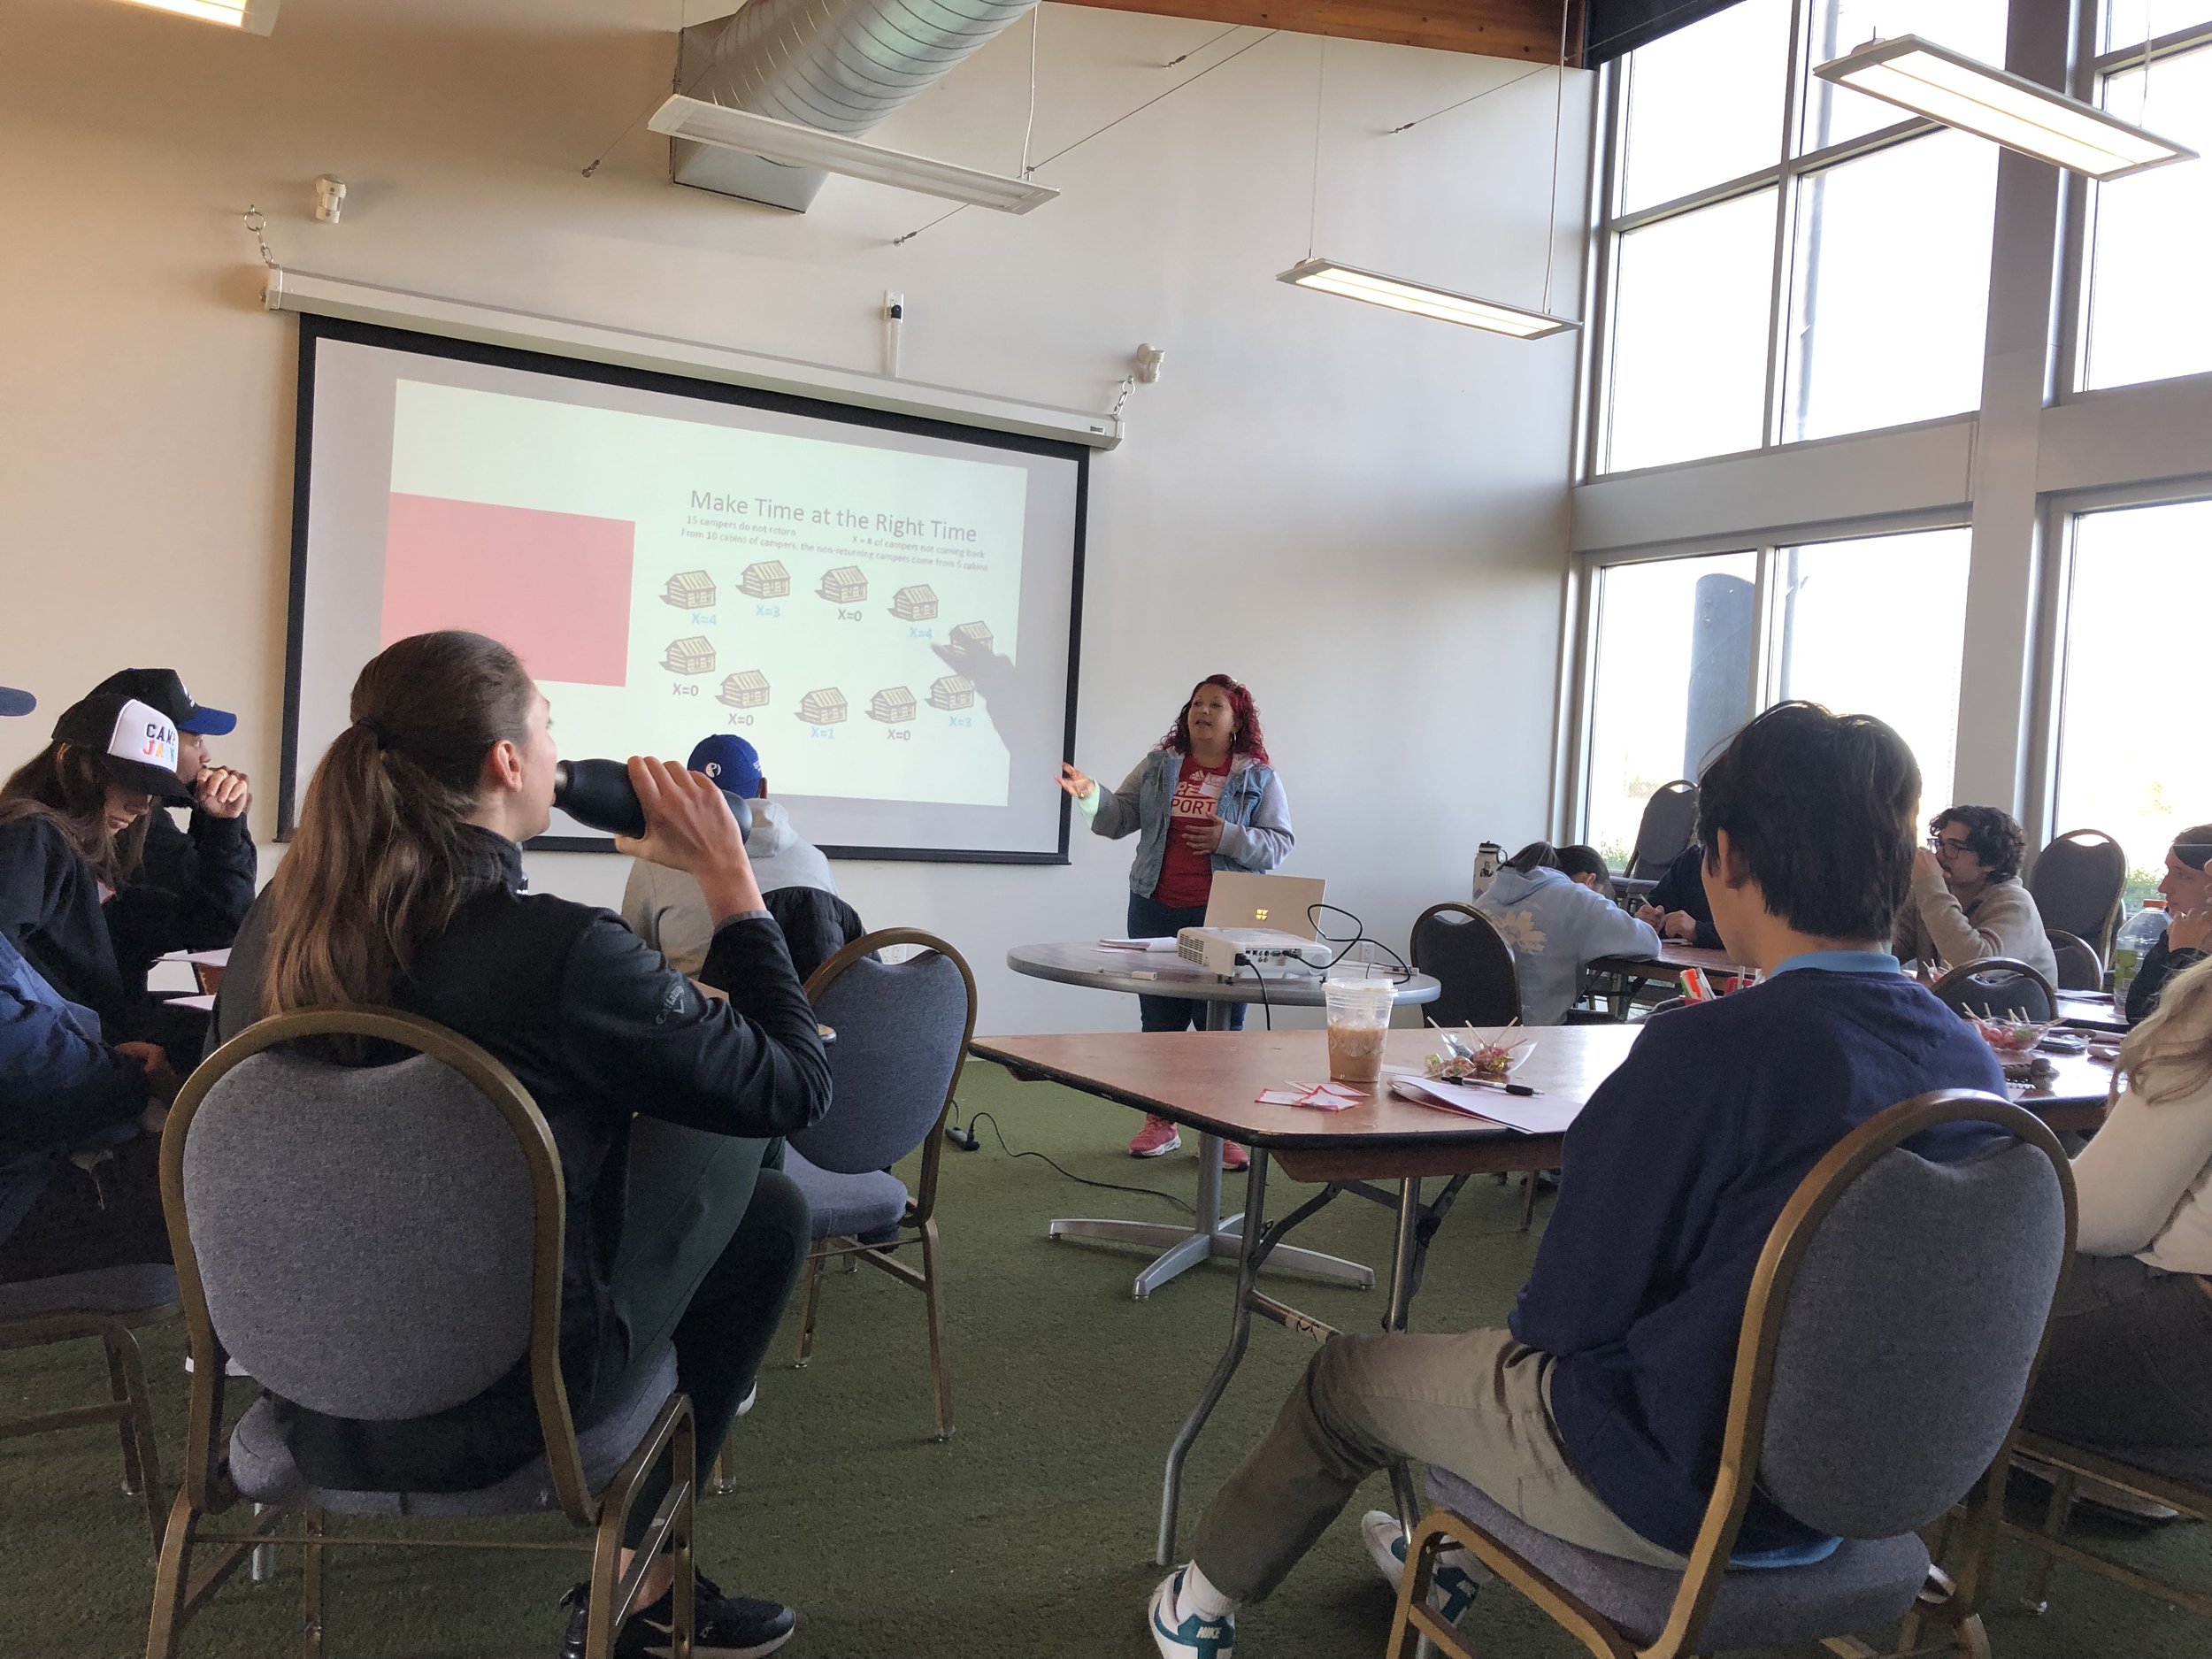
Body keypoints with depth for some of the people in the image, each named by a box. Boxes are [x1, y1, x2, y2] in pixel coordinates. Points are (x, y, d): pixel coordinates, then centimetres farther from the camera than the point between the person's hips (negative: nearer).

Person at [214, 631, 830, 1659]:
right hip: (494, 1412, -6)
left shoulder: (278, 919, -6)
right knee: (771, 1210, 14)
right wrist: (727, 874, -11)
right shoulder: (560, 950, -26)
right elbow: (798, 1087, -16)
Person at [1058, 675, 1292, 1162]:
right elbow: (1119, 818, 8)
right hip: (1155, 911, 3)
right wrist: (1090, 795, -11)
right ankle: (1161, 1122, 22)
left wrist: (1231, 839, -17)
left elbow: (1281, 843, -2)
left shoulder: (1259, 776, 1)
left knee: (1222, 1023, 1)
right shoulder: (1159, 765, 9)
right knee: (1159, 1019, 10)